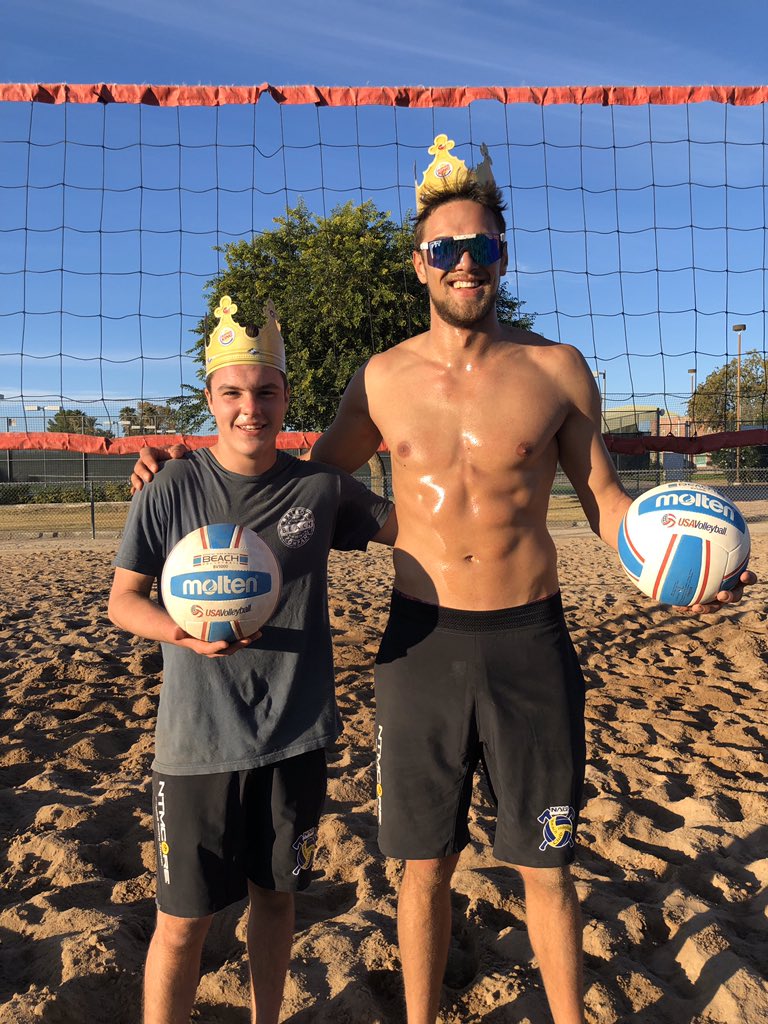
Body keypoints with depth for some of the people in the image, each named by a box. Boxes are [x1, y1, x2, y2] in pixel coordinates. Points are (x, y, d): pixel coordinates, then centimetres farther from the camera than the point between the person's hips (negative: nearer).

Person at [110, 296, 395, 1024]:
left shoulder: (321, 488, -3)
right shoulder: (170, 493, -8)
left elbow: (404, 523, 11)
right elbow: (123, 599, -1)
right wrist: (183, 632, -20)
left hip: (296, 735, 2)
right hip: (198, 739, -2)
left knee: (275, 895, 19)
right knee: (183, 921, 7)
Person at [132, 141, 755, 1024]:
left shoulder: (556, 370, 0)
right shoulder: (383, 378, 3)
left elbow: (602, 494, 8)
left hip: (529, 644, 0)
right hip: (419, 646, 1)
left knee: (545, 868, 13)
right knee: (423, 866, 15)